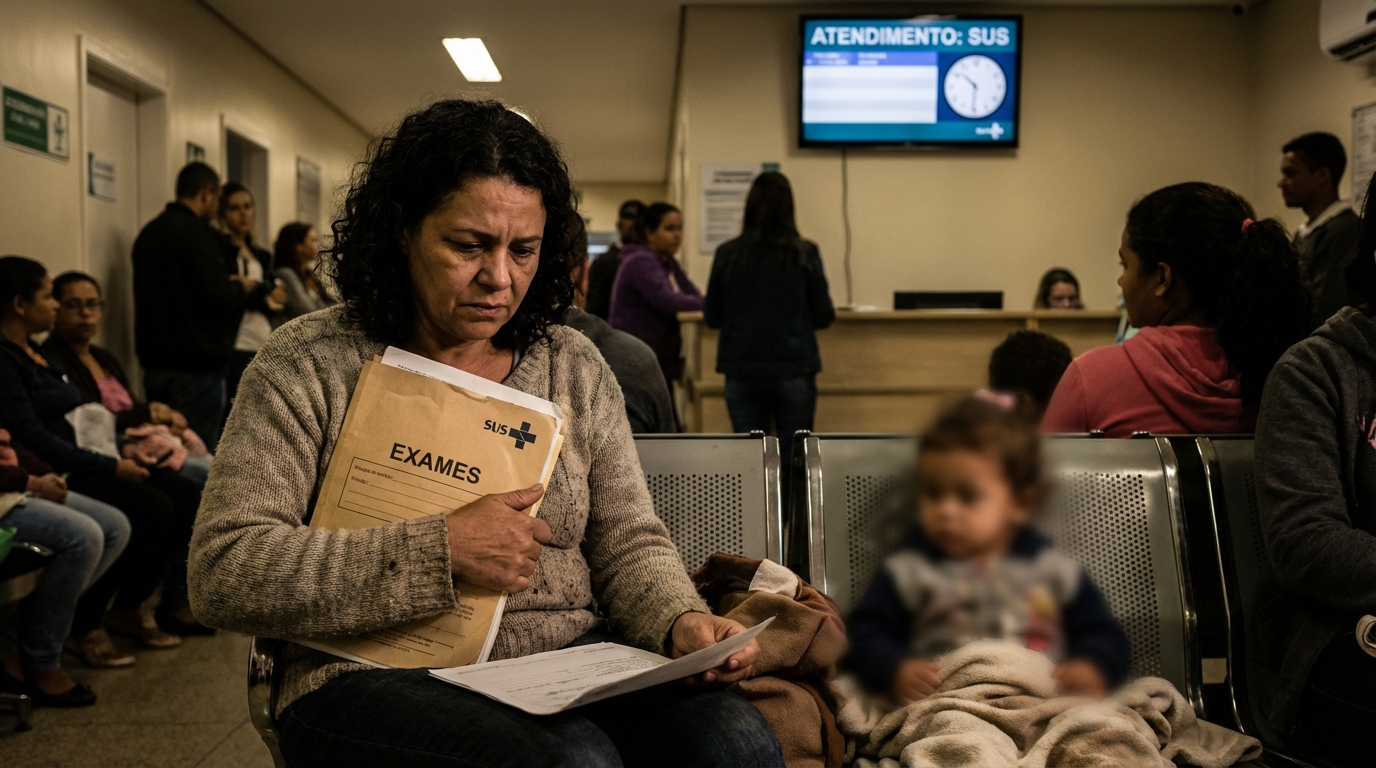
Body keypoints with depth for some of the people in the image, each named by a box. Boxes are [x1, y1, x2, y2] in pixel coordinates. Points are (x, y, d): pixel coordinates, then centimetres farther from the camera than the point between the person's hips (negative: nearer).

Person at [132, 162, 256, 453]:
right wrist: (243, 287, 0)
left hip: (155, 361, 9)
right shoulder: (196, 232, -13)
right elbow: (218, 296, -20)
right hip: (196, 364, -9)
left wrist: (228, 285, 23)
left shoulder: (149, 232, 14)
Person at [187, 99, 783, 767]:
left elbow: (629, 543, 11)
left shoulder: (575, 366, 11)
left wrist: (683, 623, -12)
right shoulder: (308, 367, -1)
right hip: (377, 680, -3)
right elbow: (222, 575, -10)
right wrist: (440, 550, -17)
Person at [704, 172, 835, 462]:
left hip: (742, 372, 1)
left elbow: (712, 317, 7)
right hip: (794, 371, -1)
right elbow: (824, 316, 0)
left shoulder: (727, 254, -2)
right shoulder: (805, 254, -5)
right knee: (795, 457, 8)